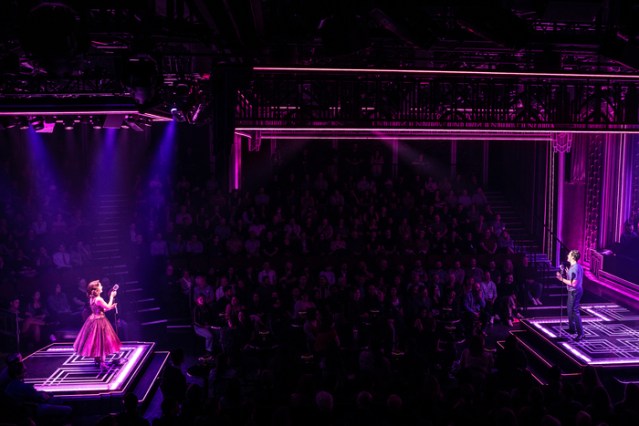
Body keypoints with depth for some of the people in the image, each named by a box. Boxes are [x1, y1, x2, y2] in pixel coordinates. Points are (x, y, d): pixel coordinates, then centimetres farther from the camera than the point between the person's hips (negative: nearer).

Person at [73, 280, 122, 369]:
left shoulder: (92, 299, 6)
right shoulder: (99, 299, -23)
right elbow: (107, 307, -16)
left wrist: (111, 307, 13)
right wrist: (111, 296, -10)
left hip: (93, 319, 9)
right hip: (99, 321, -9)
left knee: (95, 341, 18)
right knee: (101, 341, -5)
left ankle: (97, 360, 29)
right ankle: (102, 362, -5)